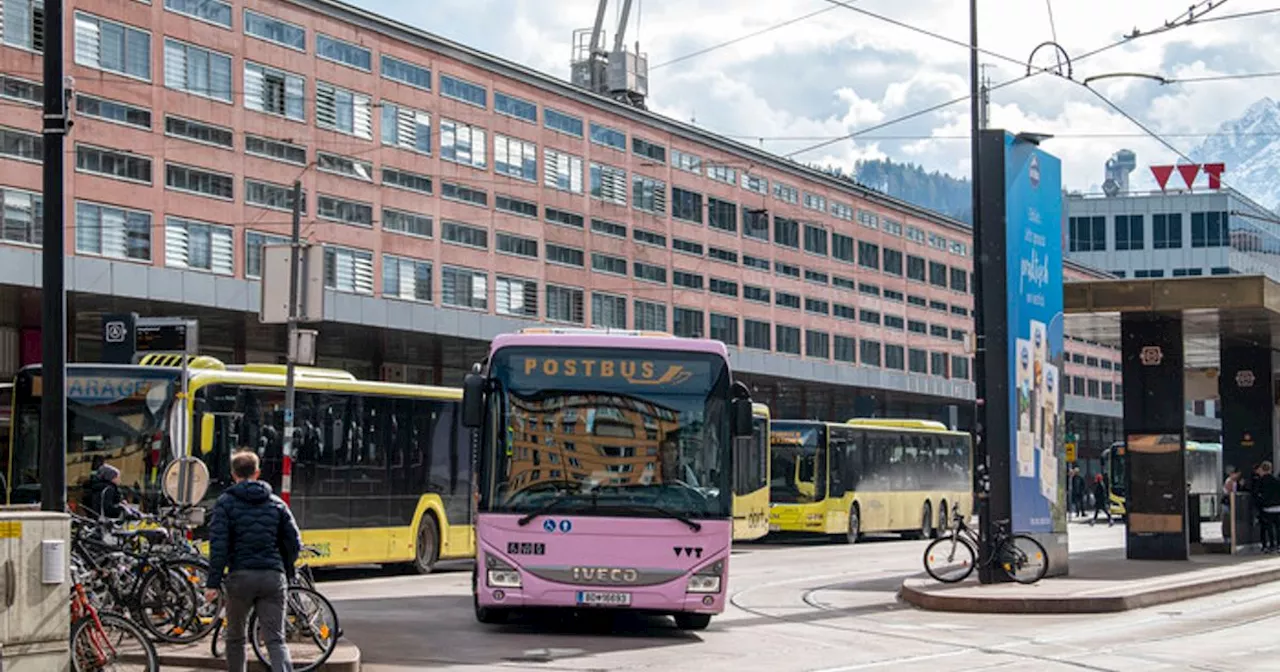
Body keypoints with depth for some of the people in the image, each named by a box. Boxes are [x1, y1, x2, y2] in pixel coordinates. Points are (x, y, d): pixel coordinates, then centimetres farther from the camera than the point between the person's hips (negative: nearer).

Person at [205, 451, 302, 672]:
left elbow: (218, 544, -8)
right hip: (273, 578, 2)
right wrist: (286, 572, 25)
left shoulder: (226, 502, 2)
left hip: (241, 577, -2)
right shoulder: (276, 504, 12)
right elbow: (294, 543, 10)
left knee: (235, 637, 17)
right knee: (276, 640, -3)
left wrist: (213, 583, -8)